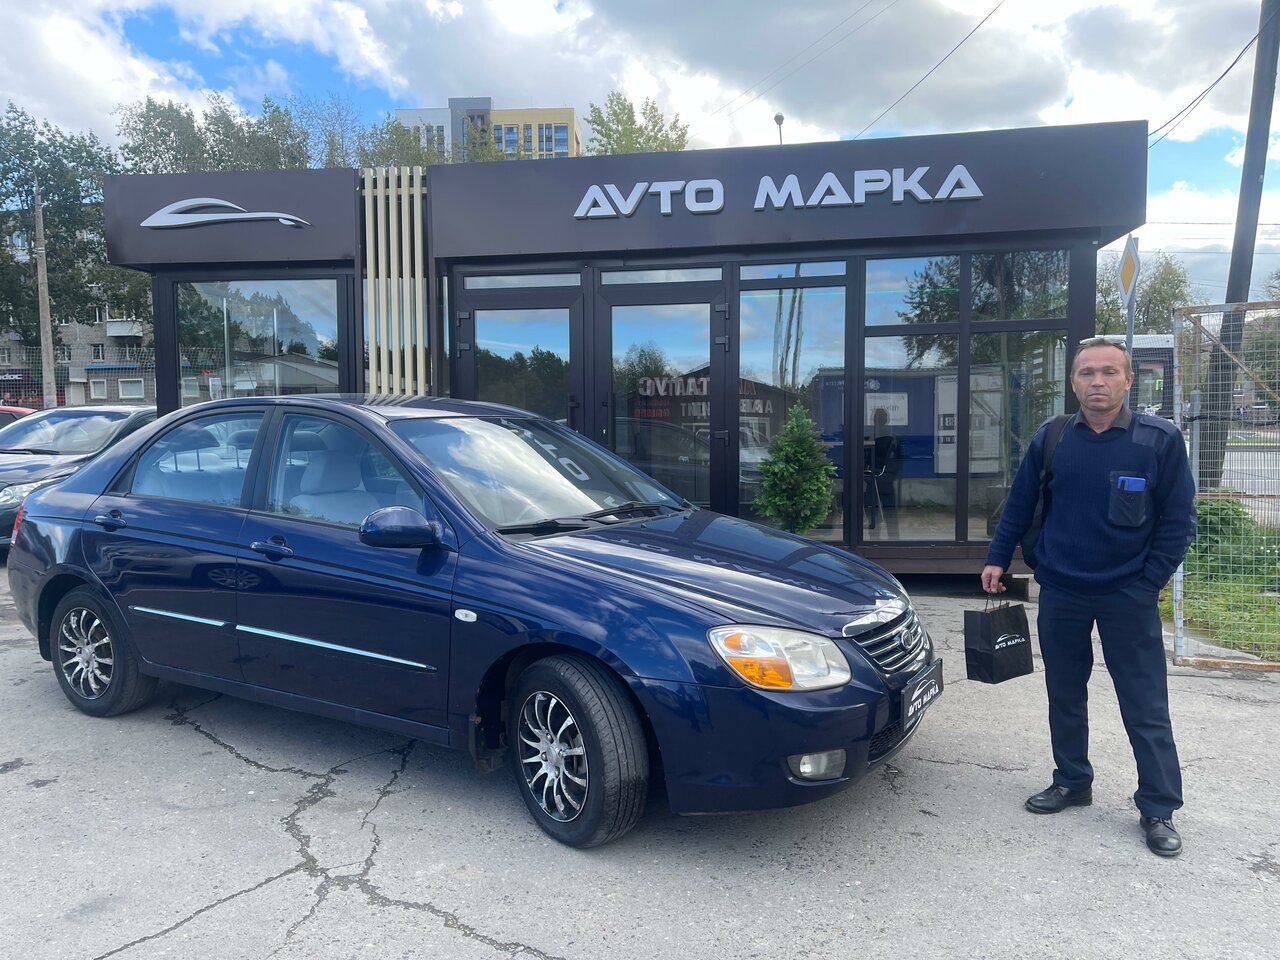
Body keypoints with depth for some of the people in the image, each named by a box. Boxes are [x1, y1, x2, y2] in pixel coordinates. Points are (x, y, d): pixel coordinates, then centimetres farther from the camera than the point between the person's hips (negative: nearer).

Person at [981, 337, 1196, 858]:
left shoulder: (1160, 439, -6)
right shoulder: (1051, 439, 0)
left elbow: (1179, 519, -3)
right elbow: (1019, 504, 8)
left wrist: (1148, 582, -7)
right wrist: (997, 558, 6)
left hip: (1128, 596, -3)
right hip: (1060, 593, 3)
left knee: (1146, 707, 3)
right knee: (1065, 695, 15)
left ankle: (1159, 810, 17)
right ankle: (1072, 782, 32)